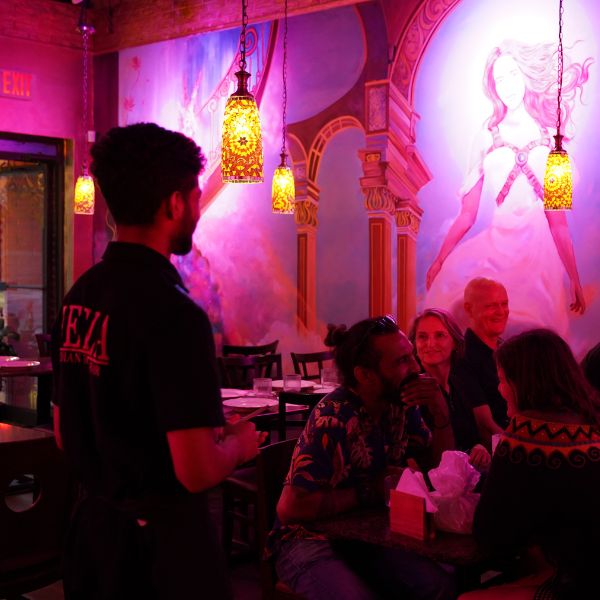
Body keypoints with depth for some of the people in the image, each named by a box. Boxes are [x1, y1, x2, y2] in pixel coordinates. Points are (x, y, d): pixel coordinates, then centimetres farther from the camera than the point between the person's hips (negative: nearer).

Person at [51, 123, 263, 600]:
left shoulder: (79, 296, 1)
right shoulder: (173, 312, -23)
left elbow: (65, 435, 11)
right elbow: (197, 471, -24)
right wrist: (239, 443, -4)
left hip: (93, 524, 7)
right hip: (160, 540, -7)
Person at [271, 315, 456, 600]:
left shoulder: (400, 405, 0)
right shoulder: (334, 419, -24)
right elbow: (290, 508, -27)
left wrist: (440, 413, -7)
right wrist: (367, 492, -19)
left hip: (365, 534, 6)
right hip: (311, 541, -6)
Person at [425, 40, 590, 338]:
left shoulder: (549, 138, 11)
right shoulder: (487, 137, 9)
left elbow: (558, 218, 11)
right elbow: (467, 214, 8)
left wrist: (575, 280, 10)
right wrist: (438, 261, 2)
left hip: (539, 250, 0)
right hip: (496, 247, 0)